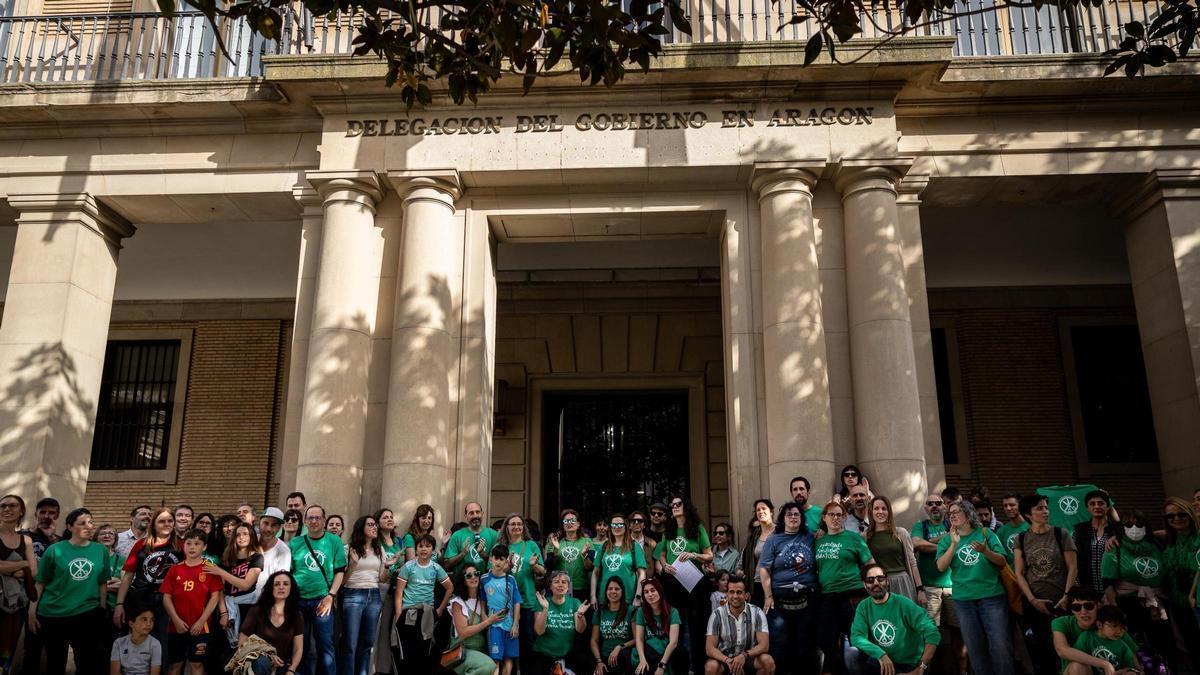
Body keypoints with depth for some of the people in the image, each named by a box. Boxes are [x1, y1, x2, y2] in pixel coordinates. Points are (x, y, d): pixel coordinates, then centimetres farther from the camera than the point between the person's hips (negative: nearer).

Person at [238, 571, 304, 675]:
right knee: (263, 661, -37)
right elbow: (242, 644, -4)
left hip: (283, 667, 1)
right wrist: (267, 656, -17)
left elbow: (298, 649, 3)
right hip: (258, 664, -1)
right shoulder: (256, 611, -5)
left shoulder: (297, 616, 3)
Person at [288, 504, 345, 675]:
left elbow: (340, 571, 1)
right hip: (299, 600, 2)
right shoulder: (295, 543, 6)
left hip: (322, 600, -2)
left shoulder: (334, 541, 2)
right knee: (302, 645, 10)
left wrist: (330, 596, -7)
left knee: (325, 645, -1)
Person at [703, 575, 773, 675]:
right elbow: (710, 648, -14)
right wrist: (727, 660, -33)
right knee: (711, 666, -32)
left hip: (749, 657, 1)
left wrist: (744, 656, -34)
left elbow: (764, 645, -15)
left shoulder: (757, 613, -8)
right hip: (724, 658, -1)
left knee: (768, 661, -28)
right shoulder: (717, 615, -10)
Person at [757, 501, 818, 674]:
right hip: (780, 599, -2)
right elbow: (763, 569, -4)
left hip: (807, 599, 2)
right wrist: (768, 597, -10)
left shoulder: (810, 538, 8)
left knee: (804, 642, 9)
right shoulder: (774, 540, 1)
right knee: (780, 643, -1)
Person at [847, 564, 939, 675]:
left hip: (908, 666, -3)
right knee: (852, 654, -23)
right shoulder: (863, 607, 1)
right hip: (880, 662, 3)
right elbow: (857, 637, -11)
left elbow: (933, 633, -18)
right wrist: (880, 654, -28)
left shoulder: (904, 604, -11)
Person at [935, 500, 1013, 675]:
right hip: (963, 600, 2)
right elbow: (941, 566, -7)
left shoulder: (985, 533, 3)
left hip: (992, 596, -2)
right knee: (975, 647, 8)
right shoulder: (947, 540, 6)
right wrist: (954, 544, -15)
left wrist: (985, 551, -18)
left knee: (1000, 645, -6)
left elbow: (1002, 562, 0)